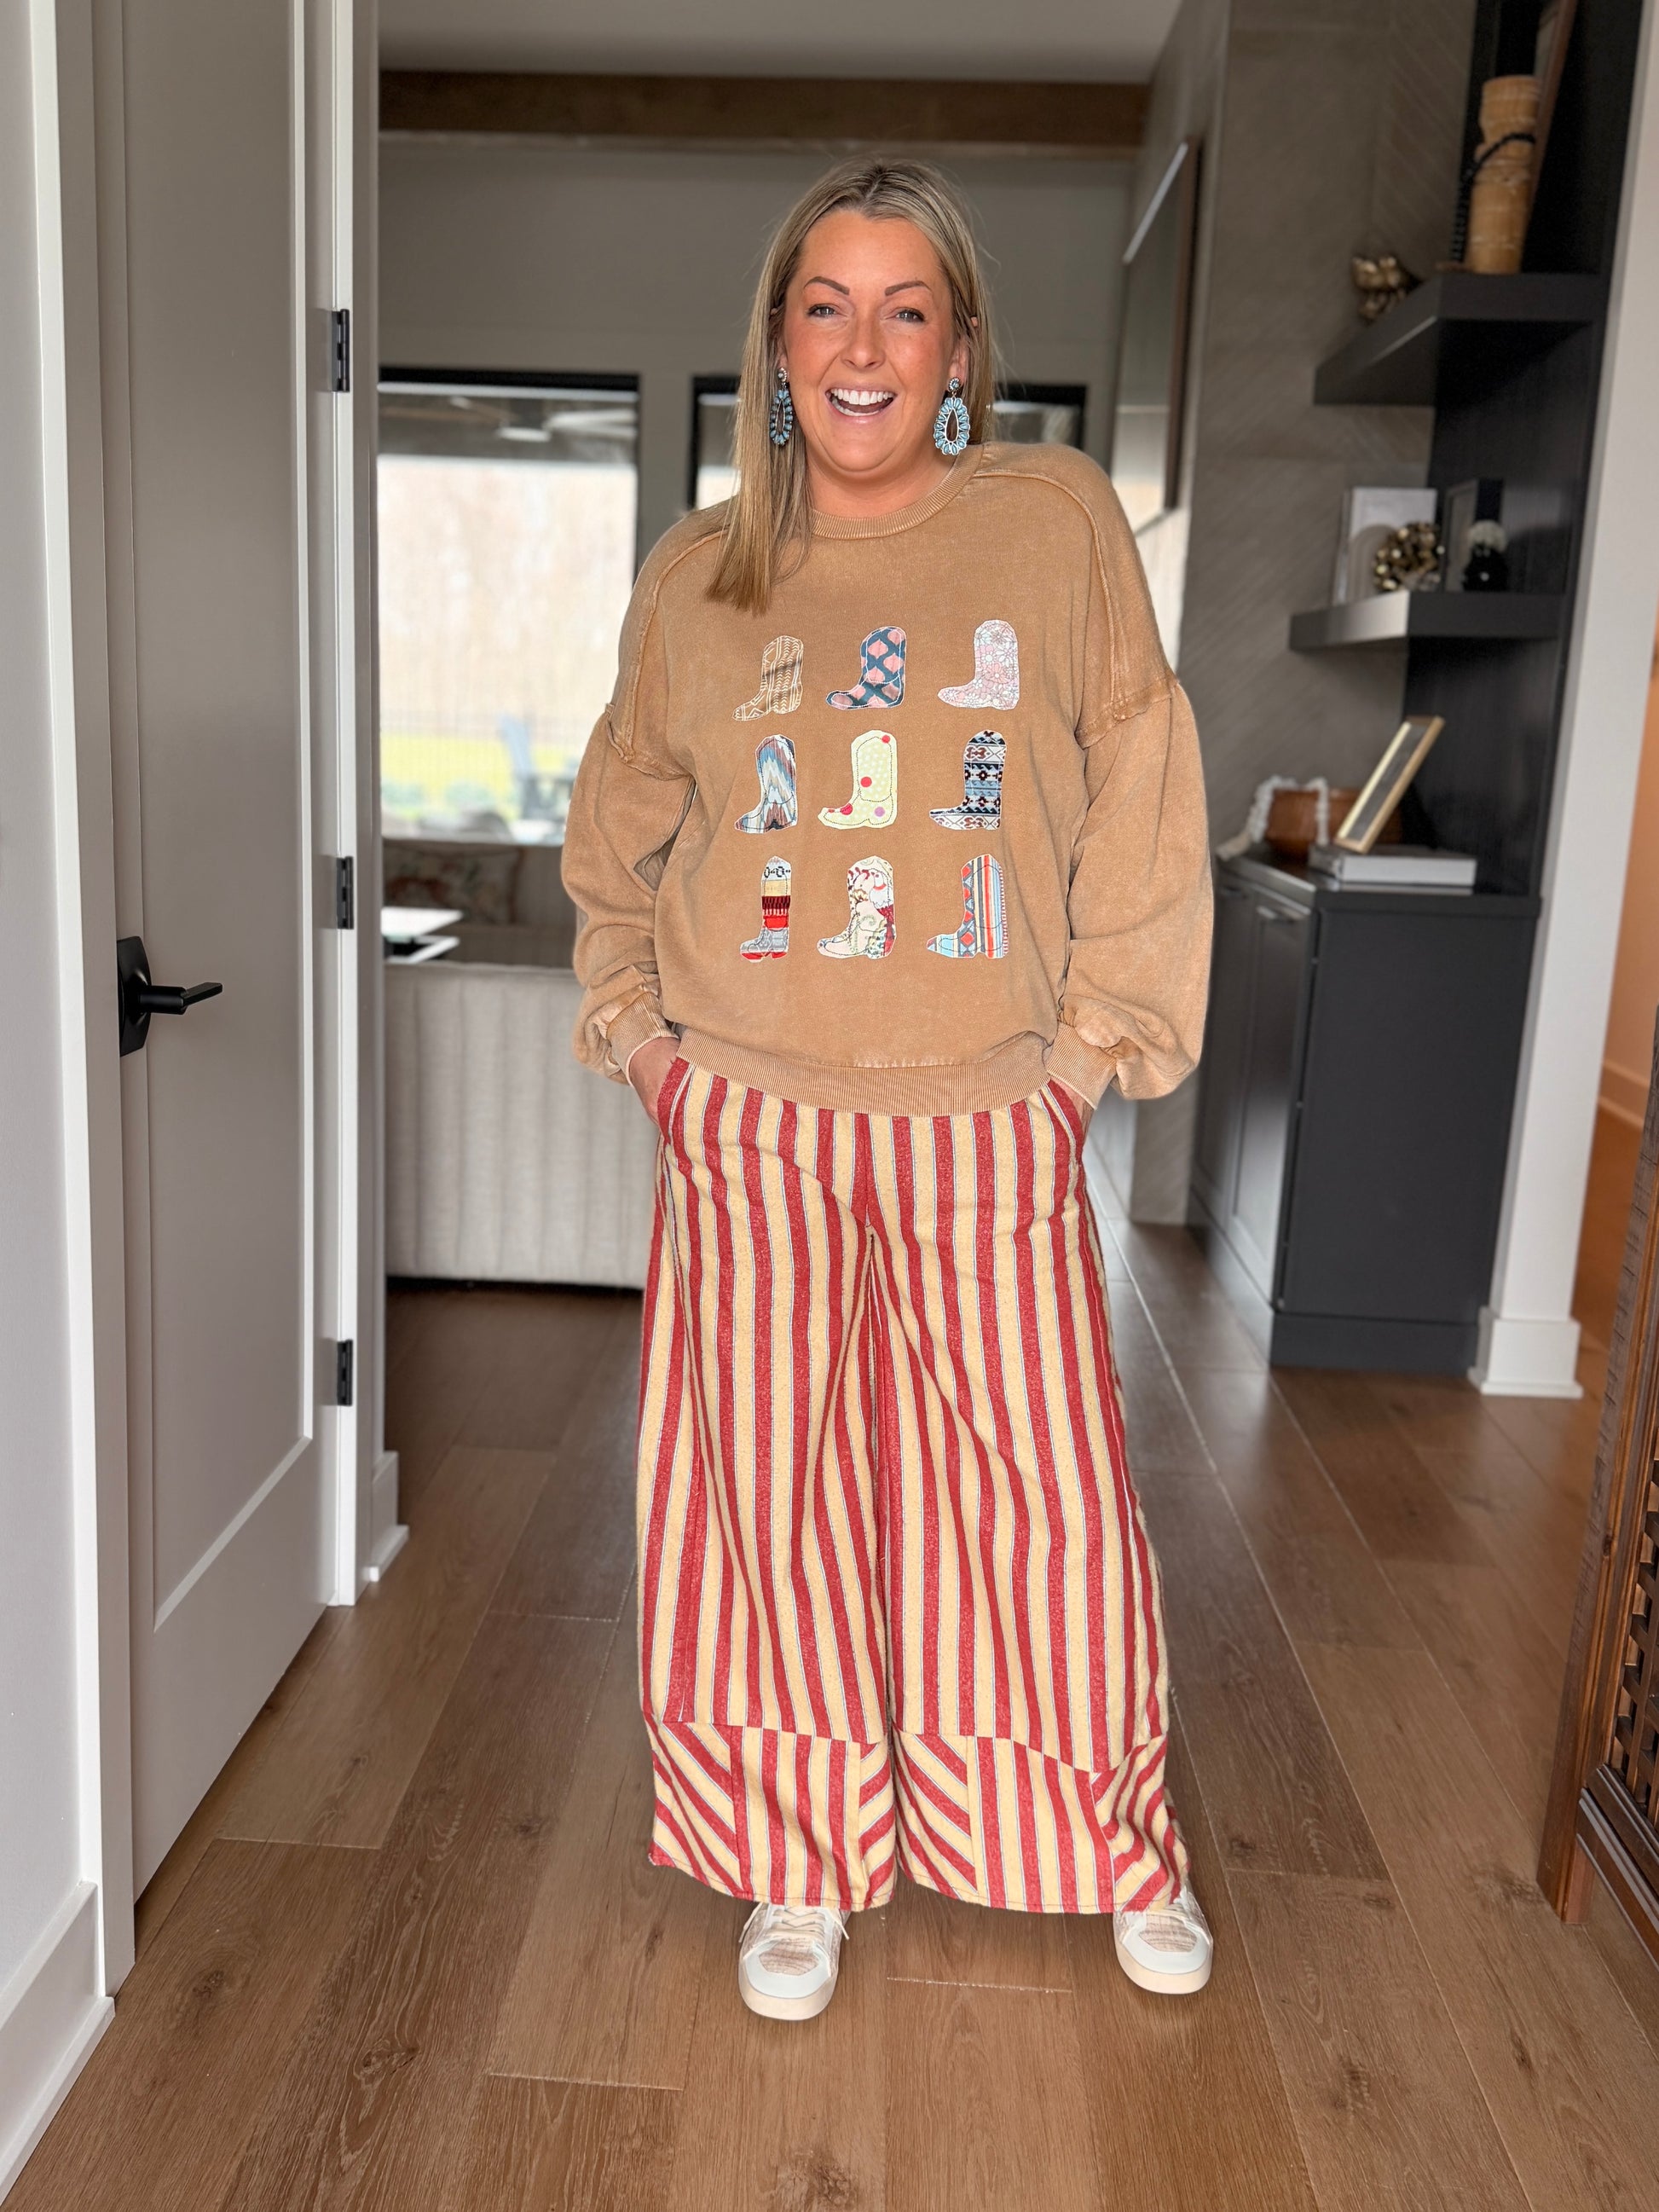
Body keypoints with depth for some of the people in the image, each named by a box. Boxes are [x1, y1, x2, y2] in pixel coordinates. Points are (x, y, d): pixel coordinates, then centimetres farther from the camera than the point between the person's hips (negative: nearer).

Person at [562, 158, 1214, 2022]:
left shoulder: (1057, 520, 1)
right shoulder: (696, 575, 6)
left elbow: (1140, 800, 3)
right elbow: (617, 833, 17)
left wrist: (1102, 1031, -2)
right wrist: (626, 1017, 7)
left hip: (988, 1121, -1)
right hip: (750, 1120, 2)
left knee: (1048, 1497, 7)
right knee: (772, 1488, 9)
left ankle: (1118, 1849, 35)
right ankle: (801, 1867, 32)